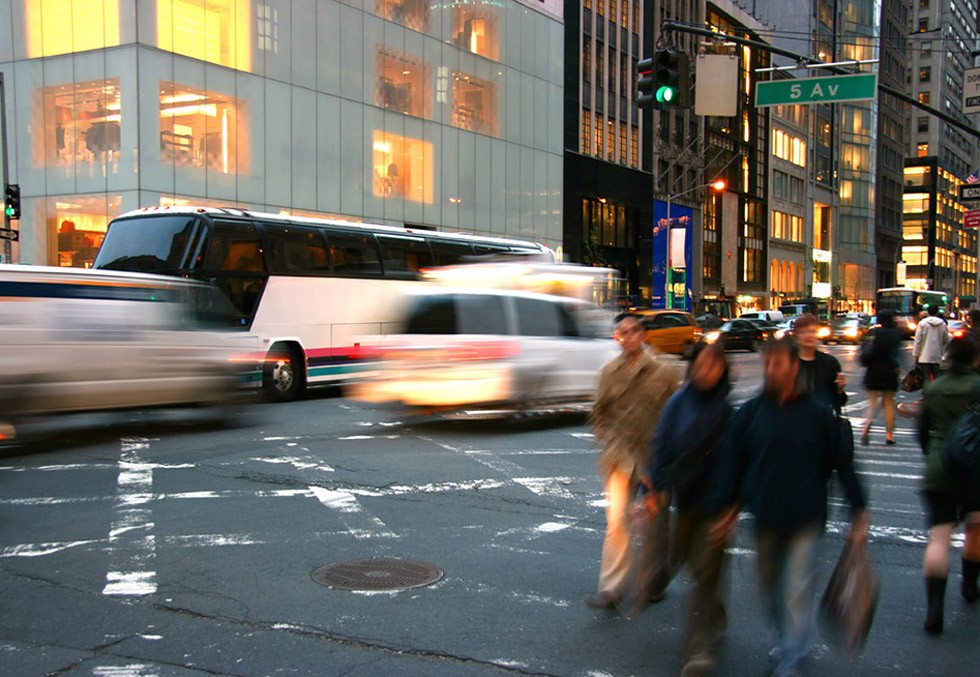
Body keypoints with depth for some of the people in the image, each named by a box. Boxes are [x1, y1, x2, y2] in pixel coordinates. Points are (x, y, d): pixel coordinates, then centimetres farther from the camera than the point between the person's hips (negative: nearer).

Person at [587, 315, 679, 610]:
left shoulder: (663, 372, -1)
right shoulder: (609, 372, 5)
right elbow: (599, 412, 12)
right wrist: (609, 442, -1)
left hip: (653, 457, 0)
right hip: (620, 458, 1)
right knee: (616, 521, -9)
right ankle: (611, 588, -6)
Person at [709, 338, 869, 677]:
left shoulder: (817, 413, -5)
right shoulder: (749, 413, 0)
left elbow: (843, 463, 0)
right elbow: (731, 463, 5)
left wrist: (859, 512, 0)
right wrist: (726, 509, 5)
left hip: (805, 517, -3)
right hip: (764, 517, 3)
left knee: (797, 589, -5)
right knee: (770, 585, 17)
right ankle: (790, 640, 40)